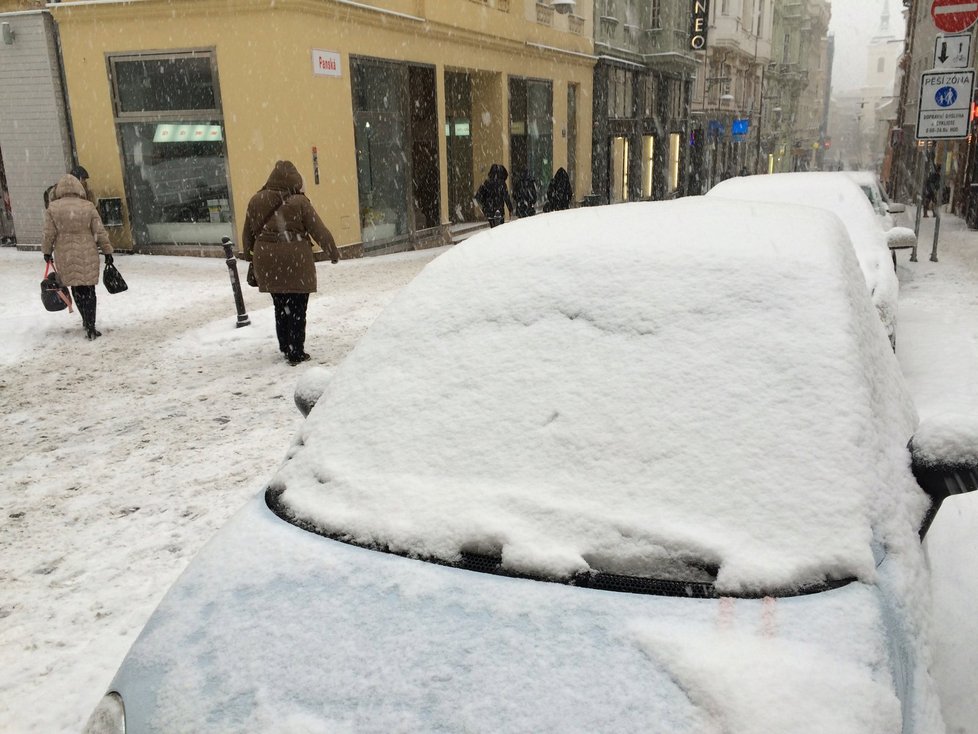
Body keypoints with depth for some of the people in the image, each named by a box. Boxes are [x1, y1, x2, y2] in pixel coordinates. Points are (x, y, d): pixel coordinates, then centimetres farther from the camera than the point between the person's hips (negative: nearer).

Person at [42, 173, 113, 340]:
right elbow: (100, 232, -4)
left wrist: (47, 251, 12)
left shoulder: (52, 208, -3)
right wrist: (107, 251, 5)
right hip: (87, 256, -1)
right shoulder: (88, 207, -5)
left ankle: (87, 322, 26)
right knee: (88, 291, 4)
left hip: (65, 256, 1)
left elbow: (49, 234, -2)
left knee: (76, 289, 16)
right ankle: (90, 327, 1)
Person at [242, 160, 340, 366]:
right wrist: (333, 253, 8)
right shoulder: (299, 202, -8)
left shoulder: (256, 201, 5)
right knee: (297, 308, 3)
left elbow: (248, 234, 12)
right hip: (295, 261, -4)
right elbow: (319, 231, -4)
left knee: (280, 306, 18)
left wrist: (250, 256, 27)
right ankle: (296, 353, 4)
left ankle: (285, 347, 27)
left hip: (267, 262, 5)